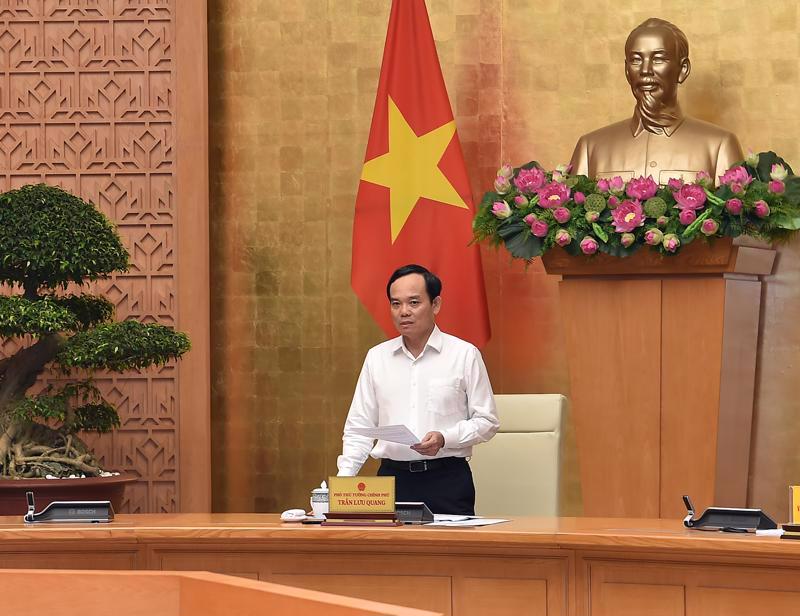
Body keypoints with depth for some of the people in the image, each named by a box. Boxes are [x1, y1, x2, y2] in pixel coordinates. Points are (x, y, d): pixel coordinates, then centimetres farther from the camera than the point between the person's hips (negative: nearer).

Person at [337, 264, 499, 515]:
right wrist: (344, 478, -1)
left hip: (447, 478, -2)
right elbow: (359, 426, 12)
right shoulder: (377, 357, 11)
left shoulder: (465, 355, 1)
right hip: (392, 476, 3)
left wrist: (444, 439, -15)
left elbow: (486, 421, 2)